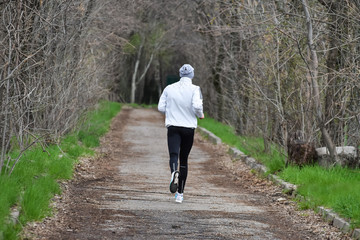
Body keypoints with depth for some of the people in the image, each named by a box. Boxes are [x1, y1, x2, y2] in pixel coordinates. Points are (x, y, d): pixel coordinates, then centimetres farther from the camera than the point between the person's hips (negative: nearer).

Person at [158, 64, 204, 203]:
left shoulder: (169, 88, 5)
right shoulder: (194, 89, -4)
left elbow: (161, 107, 5)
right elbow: (197, 106, -18)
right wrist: (200, 115, 3)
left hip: (173, 127, 0)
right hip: (189, 128, 0)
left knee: (174, 155, -12)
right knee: (184, 159, 10)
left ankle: (174, 172, -48)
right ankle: (180, 193, 12)